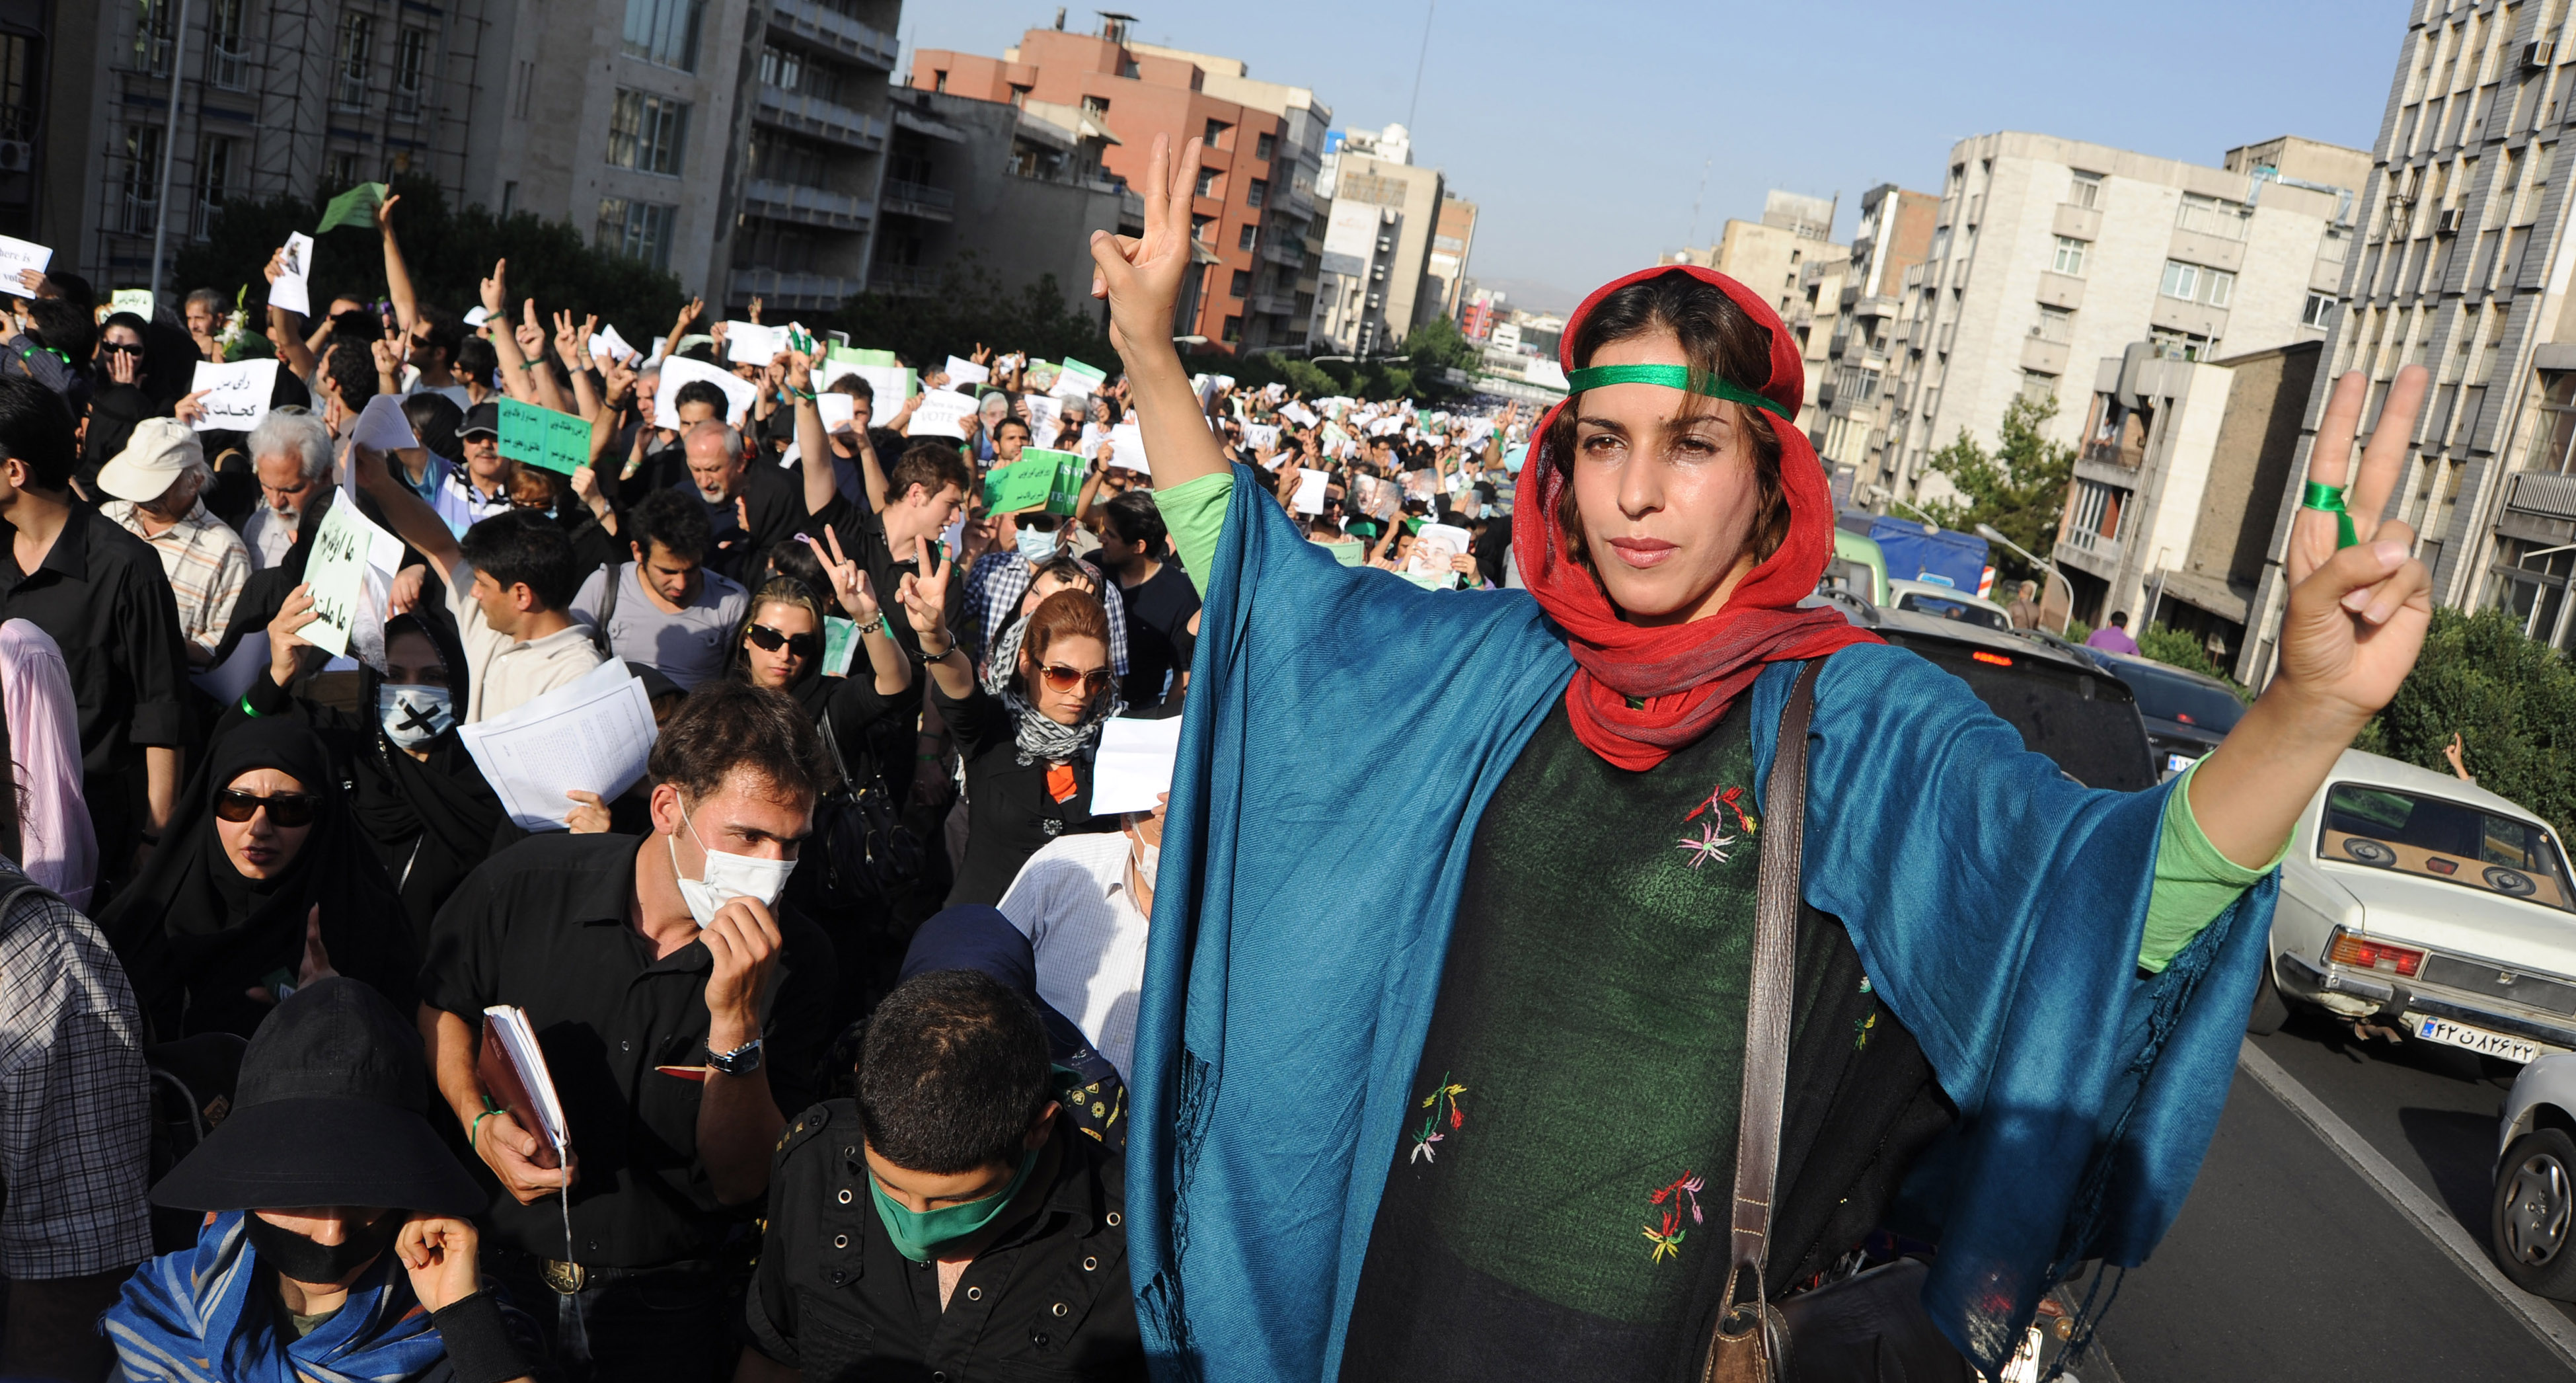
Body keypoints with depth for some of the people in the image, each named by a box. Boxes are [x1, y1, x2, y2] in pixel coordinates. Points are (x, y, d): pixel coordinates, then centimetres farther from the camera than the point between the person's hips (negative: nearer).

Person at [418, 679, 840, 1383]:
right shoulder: (523, 885, -11)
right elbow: (439, 1008, 10)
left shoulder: (795, 960, -13)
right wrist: (479, 1125, -7)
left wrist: (736, 1020, -28)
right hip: (494, 1267, 1)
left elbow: (739, 1184, -14)